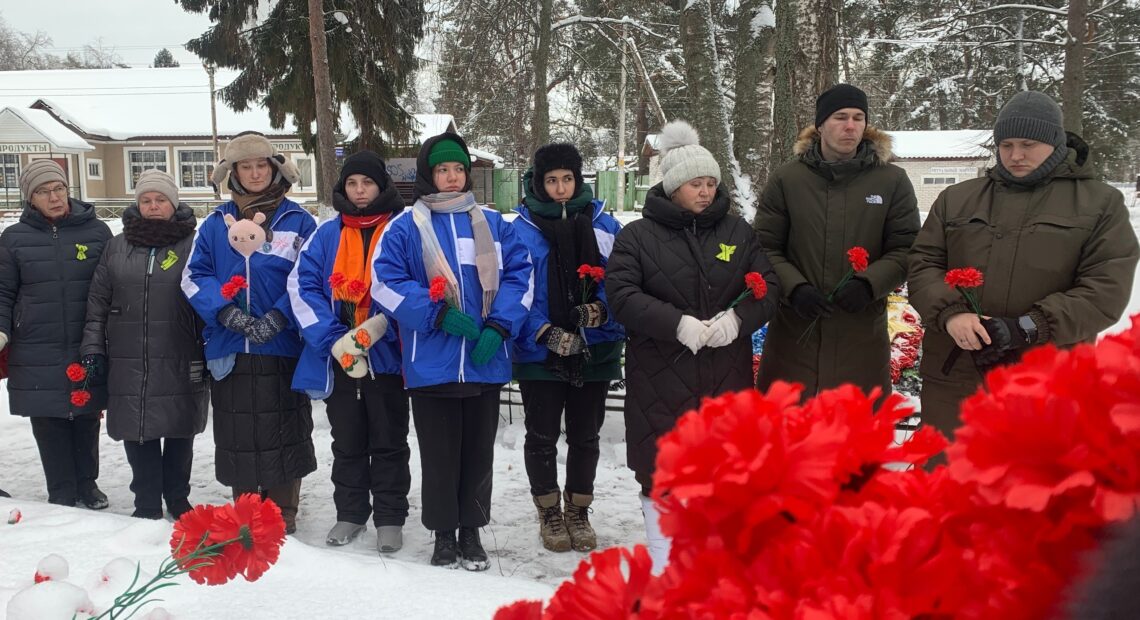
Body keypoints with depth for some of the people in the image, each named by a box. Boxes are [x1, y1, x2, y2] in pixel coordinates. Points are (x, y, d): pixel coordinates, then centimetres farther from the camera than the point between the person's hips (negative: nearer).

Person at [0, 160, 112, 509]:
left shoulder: (96, 232, 4)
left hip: (87, 350, 0)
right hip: (37, 354, 0)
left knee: (86, 418, 10)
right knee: (49, 423, 4)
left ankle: (86, 484, 27)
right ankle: (62, 494, 16)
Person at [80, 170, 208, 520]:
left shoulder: (192, 245, 1)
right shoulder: (117, 247, 9)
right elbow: (98, 302, 10)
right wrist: (92, 351, 4)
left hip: (180, 363, -2)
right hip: (128, 363, 2)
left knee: (179, 433, 8)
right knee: (137, 434, 6)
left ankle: (177, 500, 26)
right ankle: (147, 504, 20)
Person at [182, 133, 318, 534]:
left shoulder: (298, 221, 2)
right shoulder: (216, 223, 11)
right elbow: (195, 276, 6)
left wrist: (276, 319, -16)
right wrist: (226, 312, -12)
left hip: (282, 347, -3)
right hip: (229, 347, 3)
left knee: (284, 432, 1)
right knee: (236, 436, 8)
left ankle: (282, 520, 14)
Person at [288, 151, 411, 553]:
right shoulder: (326, 235, 7)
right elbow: (302, 287, -2)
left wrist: (374, 330, -19)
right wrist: (334, 340, -14)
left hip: (387, 355, -3)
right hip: (337, 358, 3)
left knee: (389, 442, 7)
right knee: (347, 442, 14)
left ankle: (390, 518, 17)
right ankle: (350, 514, 26)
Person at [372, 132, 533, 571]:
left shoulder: (492, 223, 9)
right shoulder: (405, 227, 1)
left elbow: (518, 275, 6)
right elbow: (385, 281, -5)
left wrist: (499, 326, -8)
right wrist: (438, 313, -14)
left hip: (485, 363, 2)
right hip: (431, 364, -2)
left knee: (478, 451, 10)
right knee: (439, 453, 6)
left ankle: (471, 533, 24)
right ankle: (443, 535, 20)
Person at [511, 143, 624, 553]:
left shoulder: (604, 226, 2)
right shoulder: (521, 230, -6)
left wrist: (602, 310, -18)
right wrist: (546, 334, -20)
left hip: (595, 350, 2)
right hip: (540, 353, -2)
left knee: (585, 436, 13)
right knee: (542, 436, 9)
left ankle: (578, 510, 30)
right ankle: (549, 512, 26)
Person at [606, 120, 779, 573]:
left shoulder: (737, 231, 10)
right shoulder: (638, 236, 1)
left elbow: (767, 287, 7)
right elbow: (621, 294, -9)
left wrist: (738, 319, -13)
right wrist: (677, 324, -20)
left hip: (726, 376, 3)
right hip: (660, 378, -2)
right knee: (662, 469, 2)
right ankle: (662, 566, 17)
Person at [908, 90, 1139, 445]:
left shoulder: (1100, 203, 4)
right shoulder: (956, 200, 12)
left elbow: (1107, 289, -6)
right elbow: (923, 264, 6)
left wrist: (1027, 328, -18)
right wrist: (950, 312, -16)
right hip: (954, 377, 2)